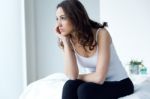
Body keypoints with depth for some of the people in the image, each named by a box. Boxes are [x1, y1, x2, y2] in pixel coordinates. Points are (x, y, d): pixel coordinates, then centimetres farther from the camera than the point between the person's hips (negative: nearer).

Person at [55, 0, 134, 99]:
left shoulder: (101, 34, -23)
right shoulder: (70, 41, -6)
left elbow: (99, 77, -28)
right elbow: (72, 76, -20)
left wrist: (79, 77, -9)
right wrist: (65, 41, -20)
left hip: (119, 84, -5)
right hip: (96, 83, 5)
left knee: (85, 89, -30)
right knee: (70, 85, -24)